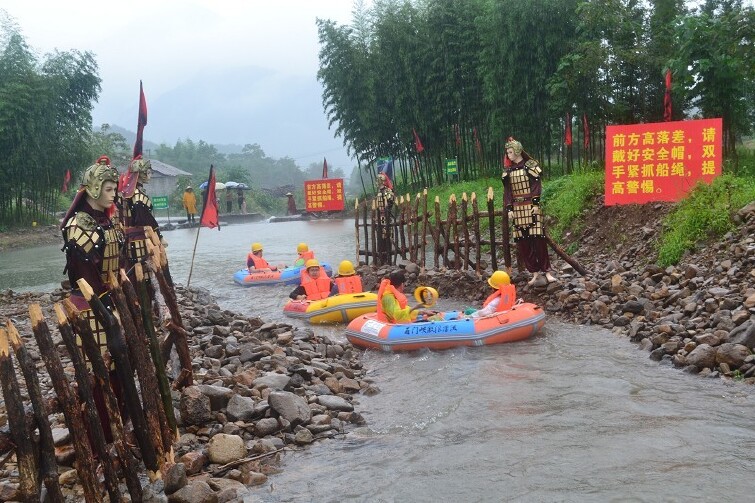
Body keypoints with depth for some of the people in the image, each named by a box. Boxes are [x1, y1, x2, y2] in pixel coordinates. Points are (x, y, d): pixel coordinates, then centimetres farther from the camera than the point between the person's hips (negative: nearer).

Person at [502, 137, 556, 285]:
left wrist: (536, 204, -13)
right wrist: (509, 209, 1)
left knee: (538, 238, -8)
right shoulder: (508, 171, 11)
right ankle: (534, 271, 6)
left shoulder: (530, 165, 0)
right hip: (517, 209, 4)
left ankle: (546, 270, -2)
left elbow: (537, 185, -5)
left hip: (531, 206, -4)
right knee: (522, 241, 0)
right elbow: (507, 191, 10)